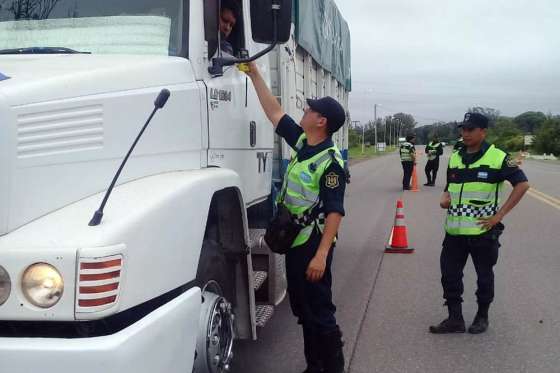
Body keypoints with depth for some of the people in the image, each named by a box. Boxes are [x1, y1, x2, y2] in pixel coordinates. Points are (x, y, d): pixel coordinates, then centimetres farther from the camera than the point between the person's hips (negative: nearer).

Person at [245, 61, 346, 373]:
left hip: (313, 244, -9)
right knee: (302, 308, 16)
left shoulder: (331, 162, -18)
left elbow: (335, 212, -22)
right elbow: (275, 112, 15)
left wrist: (321, 255, -27)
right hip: (294, 240, 9)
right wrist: (254, 73, 15)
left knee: (320, 311, -3)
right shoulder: (302, 141, 6)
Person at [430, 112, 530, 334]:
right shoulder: (454, 158, 8)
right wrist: (445, 199, -5)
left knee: (484, 276, 11)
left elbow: (522, 184, -10)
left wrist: (499, 215, -14)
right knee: (450, 275, 7)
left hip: (483, 231, -5)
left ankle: (482, 317, 29)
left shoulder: (497, 157, -9)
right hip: (454, 230, 5)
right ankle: (455, 318, 20)